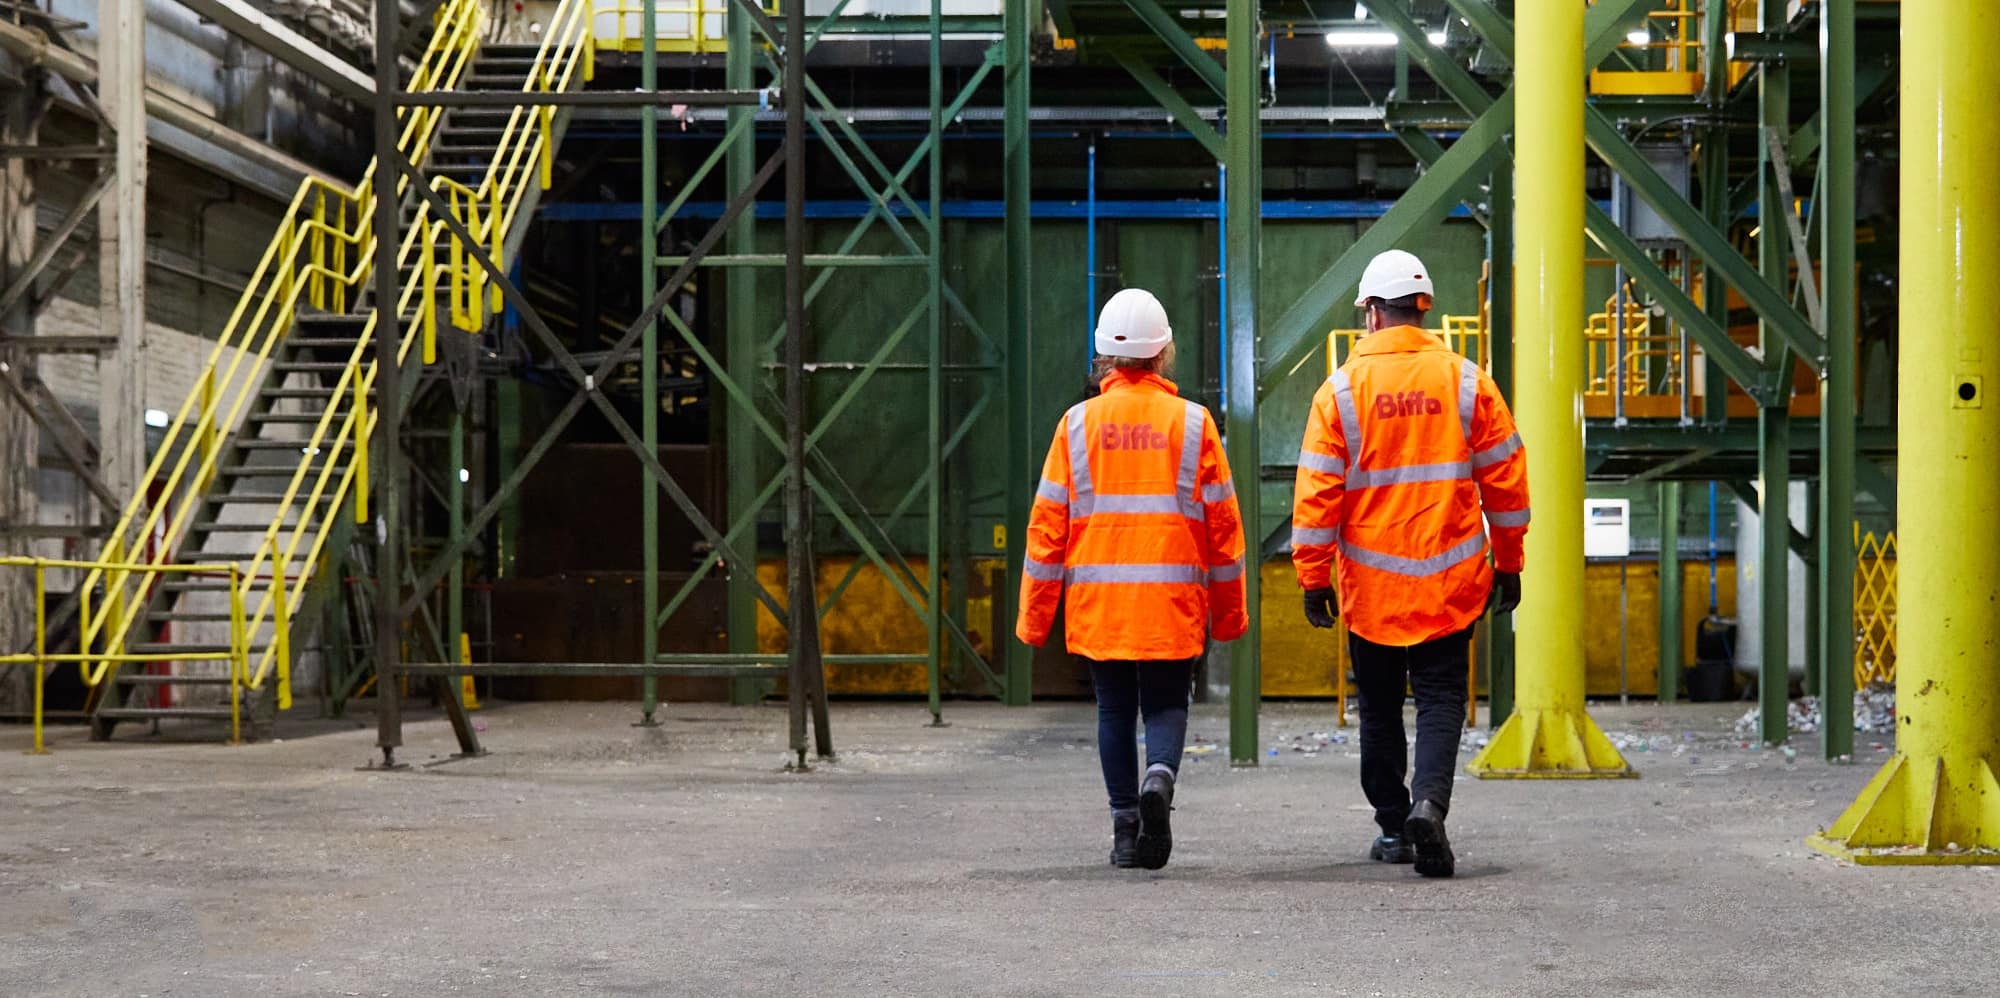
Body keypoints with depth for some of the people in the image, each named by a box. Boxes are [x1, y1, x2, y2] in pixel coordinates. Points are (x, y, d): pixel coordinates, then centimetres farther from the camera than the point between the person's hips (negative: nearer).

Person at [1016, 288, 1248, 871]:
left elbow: (1047, 523, 1)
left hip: (1096, 602, 1)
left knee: (1115, 710, 12)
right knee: (1166, 705, 10)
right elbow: (1223, 523, 2)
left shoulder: (1078, 424, 0)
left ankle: (1126, 826, 10)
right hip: (1172, 602, -1)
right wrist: (1229, 614, 12)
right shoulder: (1193, 423, -1)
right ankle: (1160, 776, -19)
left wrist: (1035, 616, 8)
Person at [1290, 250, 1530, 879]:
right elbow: (1505, 481, 3)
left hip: (1370, 588, 0)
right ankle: (1429, 803, -18)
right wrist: (1508, 565, 13)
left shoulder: (1341, 390, -5)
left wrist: (1313, 579, 1)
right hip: (1449, 583, 0)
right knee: (1441, 699, 4)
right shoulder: (1467, 382, 0)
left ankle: (1393, 828, 20)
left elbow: (1317, 495, -6)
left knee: (1380, 706, 14)